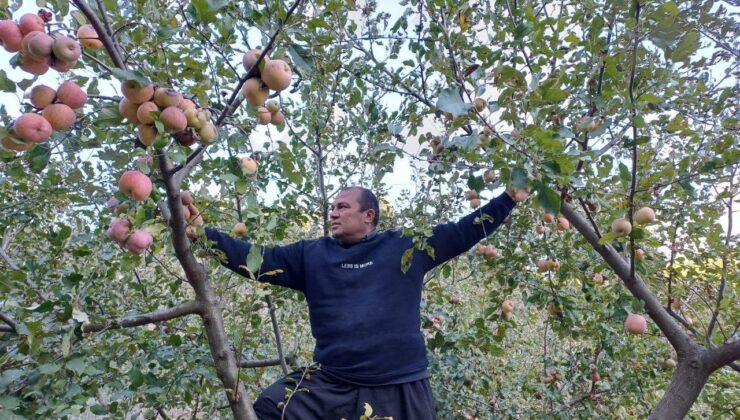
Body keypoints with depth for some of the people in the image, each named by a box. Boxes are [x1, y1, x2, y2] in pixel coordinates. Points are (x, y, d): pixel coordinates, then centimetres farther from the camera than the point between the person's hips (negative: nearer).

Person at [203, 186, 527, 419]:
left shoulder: (408, 246, 2)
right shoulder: (311, 254, 6)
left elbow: (464, 232, 8)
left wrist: (508, 198, 6)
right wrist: (203, 233, 0)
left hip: (400, 388, -1)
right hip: (329, 383, 1)